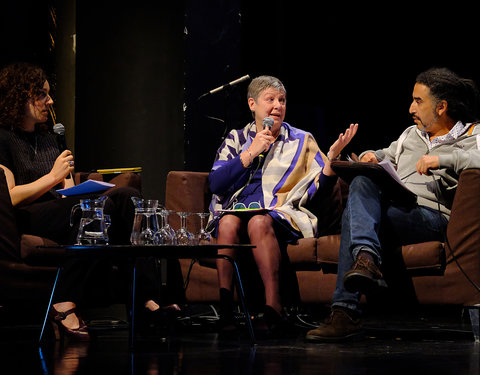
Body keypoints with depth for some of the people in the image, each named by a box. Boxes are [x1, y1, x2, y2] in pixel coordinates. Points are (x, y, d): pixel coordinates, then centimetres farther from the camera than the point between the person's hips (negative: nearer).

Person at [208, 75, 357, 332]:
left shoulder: (301, 141, 17)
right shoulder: (236, 139, 19)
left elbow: (321, 185, 6)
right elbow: (215, 183, 4)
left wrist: (333, 154, -11)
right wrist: (252, 153, -1)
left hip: (282, 213, -1)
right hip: (237, 208, 1)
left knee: (259, 222, -36)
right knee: (229, 222, -34)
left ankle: (273, 306, -41)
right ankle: (224, 307, -37)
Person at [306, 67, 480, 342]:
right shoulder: (410, 135, 33)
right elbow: (385, 156, 44)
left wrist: (444, 159, -18)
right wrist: (372, 156, 20)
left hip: (432, 214, -5)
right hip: (389, 207, 6)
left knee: (354, 214, -30)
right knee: (362, 183, -30)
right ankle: (367, 258, -49)